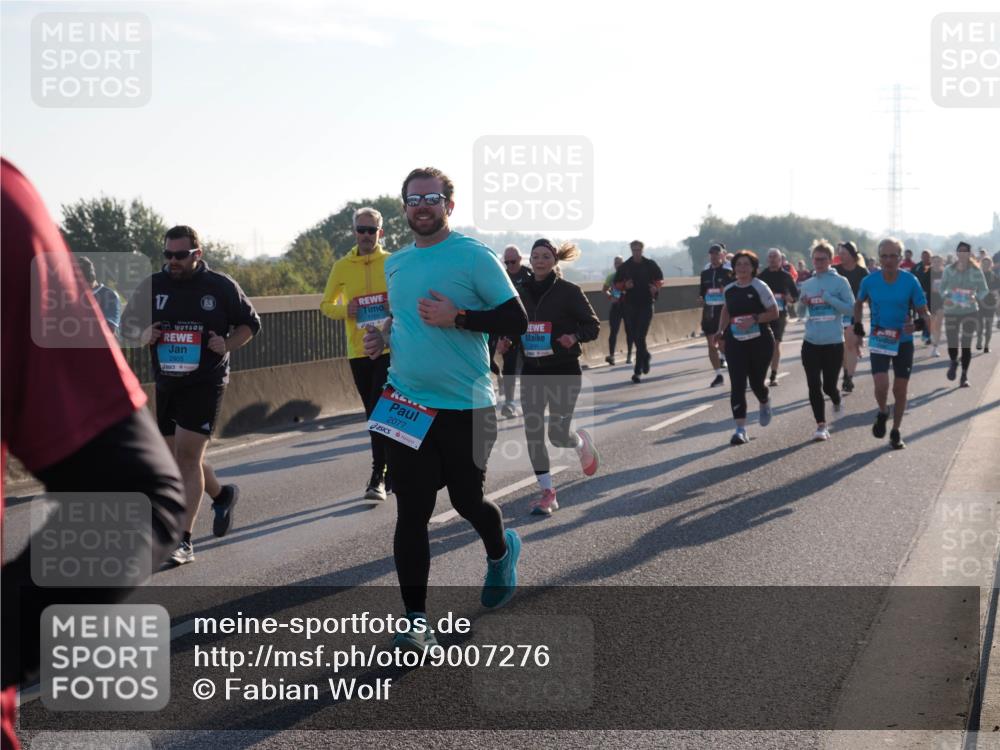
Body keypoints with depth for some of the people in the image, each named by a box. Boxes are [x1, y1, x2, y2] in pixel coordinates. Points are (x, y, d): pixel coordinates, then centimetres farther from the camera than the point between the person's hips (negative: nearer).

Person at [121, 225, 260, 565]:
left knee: (187, 456, -12)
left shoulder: (221, 286, -2)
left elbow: (251, 323, 8)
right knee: (177, 457, 14)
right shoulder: (152, 285, 5)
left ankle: (183, 541, -10)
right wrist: (141, 334, -10)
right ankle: (222, 495, 43)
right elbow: (127, 323, 13)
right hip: (163, 384, 5)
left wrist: (228, 345, -11)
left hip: (205, 384, -5)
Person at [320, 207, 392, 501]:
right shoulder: (342, 267, 4)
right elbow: (326, 305, 11)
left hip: (390, 348, -3)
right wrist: (344, 310, -9)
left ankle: (379, 477, -7)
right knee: (374, 414, 12)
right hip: (358, 352, 3)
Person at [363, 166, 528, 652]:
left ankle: (501, 552, 46)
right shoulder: (396, 263, 11)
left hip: (466, 408, -4)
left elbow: (515, 321, -11)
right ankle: (416, 621, 3)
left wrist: (456, 318, -22)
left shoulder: (475, 256, -8)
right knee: (410, 513, -1)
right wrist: (384, 335, 6)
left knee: (467, 500, 11)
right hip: (408, 408, 4)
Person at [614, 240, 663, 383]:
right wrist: (625, 285, -11)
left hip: (646, 304, -3)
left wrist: (655, 287, -8)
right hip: (630, 304, 3)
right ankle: (645, 356, 39)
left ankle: (638, 371, -9)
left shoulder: (650, 264, 2)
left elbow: (659, 279, 13)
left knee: (640, 337, -11)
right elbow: (617, 283, 10)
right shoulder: (624, 266, 4)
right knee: (634, 336, 9)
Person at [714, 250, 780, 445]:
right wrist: (721, 332, 15)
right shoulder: (728, 290, 6)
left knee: (756, 382, 7)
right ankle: (740, 429, -10)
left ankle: (765, 403, 45)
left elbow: (774, 312, -7)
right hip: (735, 342, 3)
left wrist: (754, 319, -20)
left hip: (759, 341, -3)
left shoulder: (760, 287, -8)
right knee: (737, 385, -9)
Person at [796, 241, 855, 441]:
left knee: (829, 385, 4)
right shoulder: (807, 284, 7)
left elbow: (850, 308, -11)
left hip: (834, 342, -3)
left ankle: (837, 401, 39)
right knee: (814, 386, -2)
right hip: (811, 342, 3)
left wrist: (828, 298, -19)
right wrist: (802, 304, -8)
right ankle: (821, 426, 6)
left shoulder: (840, 282, -5)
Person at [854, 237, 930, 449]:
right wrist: (858, 324, 1)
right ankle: (882, 413, 17)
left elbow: (923, 311, -6)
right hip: (878, 341, 0)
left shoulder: (910, 281, -10)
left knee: (900, 390, 7)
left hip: (903, 341, 0)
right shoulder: (869, 281, -7)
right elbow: (859, 303, 14)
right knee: (881, 386, -17)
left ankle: (896, 432, 26)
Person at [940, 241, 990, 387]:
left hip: (970, 311, -1)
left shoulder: (976, 271, -6)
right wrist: (945, 297, -13)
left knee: (966, 345, -2)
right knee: (952, 344, 1)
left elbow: (984, 290, -1)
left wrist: (976, 297, -22)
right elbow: (942, 287, 7)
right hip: (951, 311, 1)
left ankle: (964, 375, 12)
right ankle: (954, 362, 36)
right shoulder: (949, 270, -2)